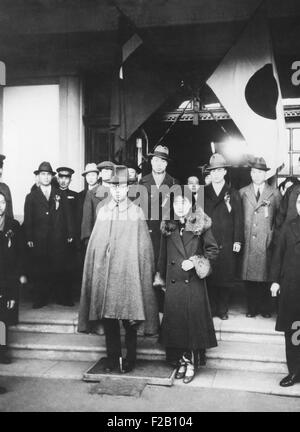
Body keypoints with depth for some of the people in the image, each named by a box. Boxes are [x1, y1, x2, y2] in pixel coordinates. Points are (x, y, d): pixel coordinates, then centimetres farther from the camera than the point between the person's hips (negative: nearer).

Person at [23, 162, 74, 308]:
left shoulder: (60, 195, 13)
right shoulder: (31, 197, 10)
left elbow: (67, 215, 10)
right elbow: (27, 219, 5)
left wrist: (70, 234, 2)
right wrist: (29, 238, -4)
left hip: (58, 240, 0)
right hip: (38, 240, 0)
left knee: (58, 269, 1)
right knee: (39, 271, 2)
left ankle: (59, 297, 10)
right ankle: (41, 299, 11)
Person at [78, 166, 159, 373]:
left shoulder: (136, 212, 0)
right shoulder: (103, 211, 9)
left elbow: (143, 246, -1)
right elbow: (95, 243, 11)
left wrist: (144, 273, -5)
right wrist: (96, 268, 5)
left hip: (129, 272, -3)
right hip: (104, 272, 3)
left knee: (130, 320, 2)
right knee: (108, 317, 8)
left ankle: (130, 358, 18)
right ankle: (113, 357, 21)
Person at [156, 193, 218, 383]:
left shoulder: (201, 225, 0)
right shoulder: (168, 227, 10)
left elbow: (213, 250, 0)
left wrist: (195, 262, -11)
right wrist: (161, 276, 20)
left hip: (194, 282, -3)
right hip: (173, 282, 3)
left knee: (193, 319, -3)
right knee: (175, 320, 4)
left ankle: (191, 362, 8)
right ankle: (181, 361, 17)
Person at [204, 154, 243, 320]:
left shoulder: (233, 194, 8)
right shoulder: (203, 193, 9)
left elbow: (238, 219, 4)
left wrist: (238, 241, -3)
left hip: (227, 244, 0)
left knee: (226, 278, 2)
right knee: (209, 278, 1)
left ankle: (223, 310, 14)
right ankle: (211, 309, 13)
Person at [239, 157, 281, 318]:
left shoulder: (274, 193, 7)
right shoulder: (242, 192, 10)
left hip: (266, 243, -1)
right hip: (247, 242, 1)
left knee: (265, 275, 2)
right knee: (249, 275, 3)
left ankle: (265, 308, 18)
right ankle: (252, 308, 16)